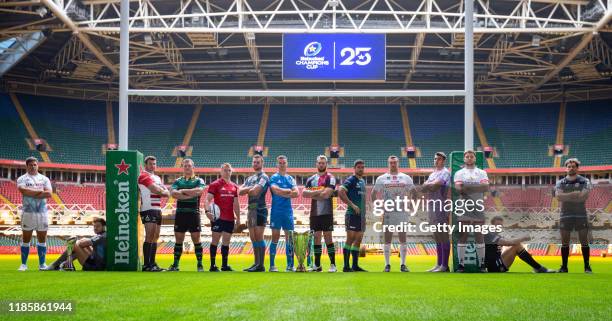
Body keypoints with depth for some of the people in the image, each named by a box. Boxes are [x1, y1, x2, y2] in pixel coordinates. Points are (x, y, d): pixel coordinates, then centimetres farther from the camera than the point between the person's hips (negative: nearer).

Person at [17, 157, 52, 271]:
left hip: (42, 212, 3)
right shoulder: (22, 179, 3)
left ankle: (42, 264, 11)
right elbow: (23, 190, -17)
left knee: (42, 238, 5)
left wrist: (31, 193, -10)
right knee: (26, 239, 1)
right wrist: (40, 191, -11)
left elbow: (49, 193, -5)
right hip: (28, 212, -2)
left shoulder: (44, 179, 11)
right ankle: (24, 264, 6)